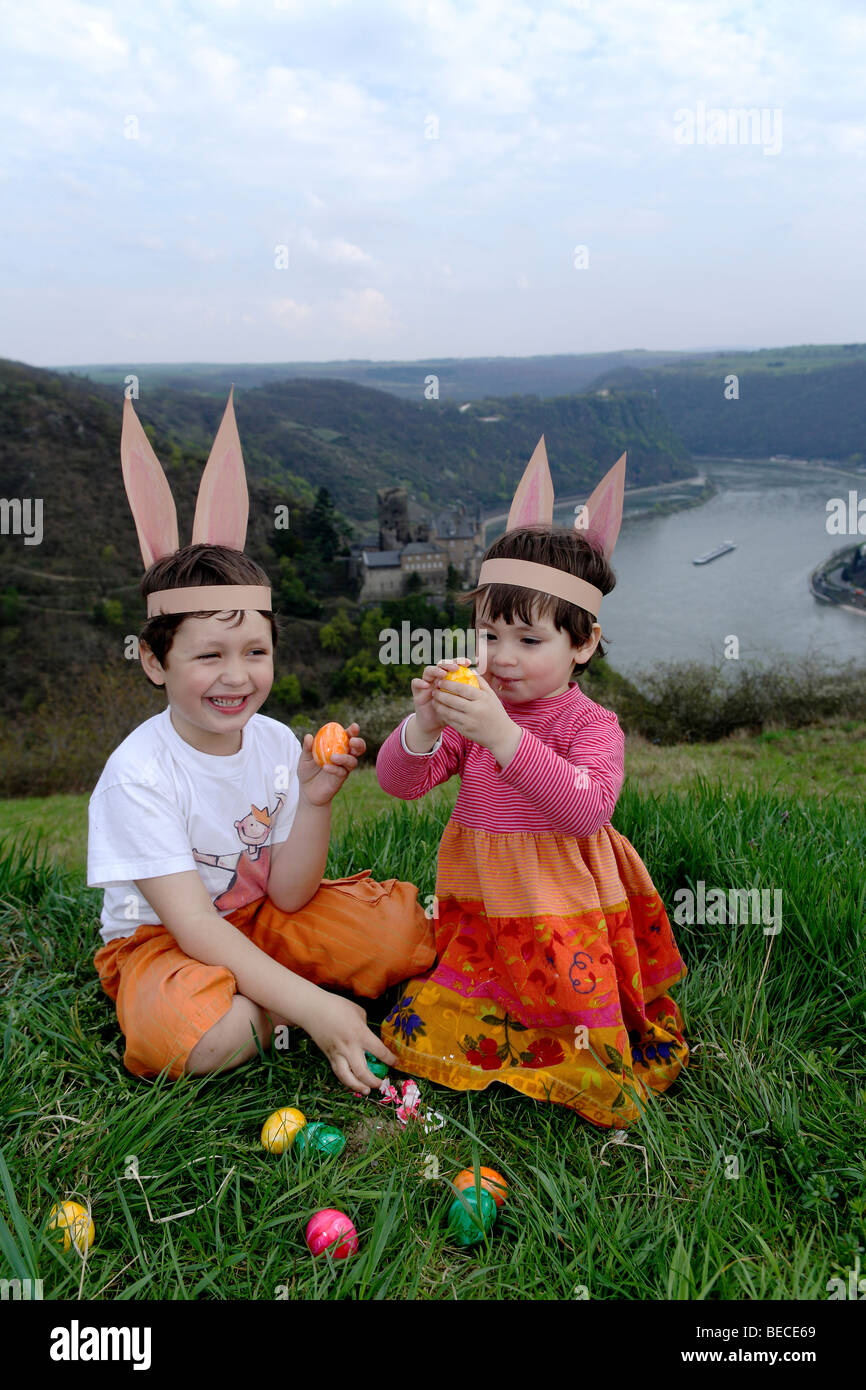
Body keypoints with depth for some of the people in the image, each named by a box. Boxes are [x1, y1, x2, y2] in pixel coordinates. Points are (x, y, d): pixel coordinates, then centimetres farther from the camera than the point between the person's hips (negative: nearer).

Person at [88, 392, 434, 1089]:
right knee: (204, 1036, -35)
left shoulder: (278, 744, -9)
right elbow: (191, 925, -28)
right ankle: (302, 997, -6)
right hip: (159, 940, -2)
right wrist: (312, 1006, -36)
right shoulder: (139, 772, -25)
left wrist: (316, 800, -25)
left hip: (260, 916, 3)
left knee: (402, 928, -16)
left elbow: (288, 895, -9)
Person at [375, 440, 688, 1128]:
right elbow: (398, 781, -5)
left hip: (564, 918, -4)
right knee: (420, 1033, 0)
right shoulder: (472, 709, 1)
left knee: (586, 1066, -5)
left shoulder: (592, 723, -11)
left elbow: (587, 811, -30)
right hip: (481, 914, 4)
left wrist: (503, 735, -39)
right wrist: (425, 723, -27)